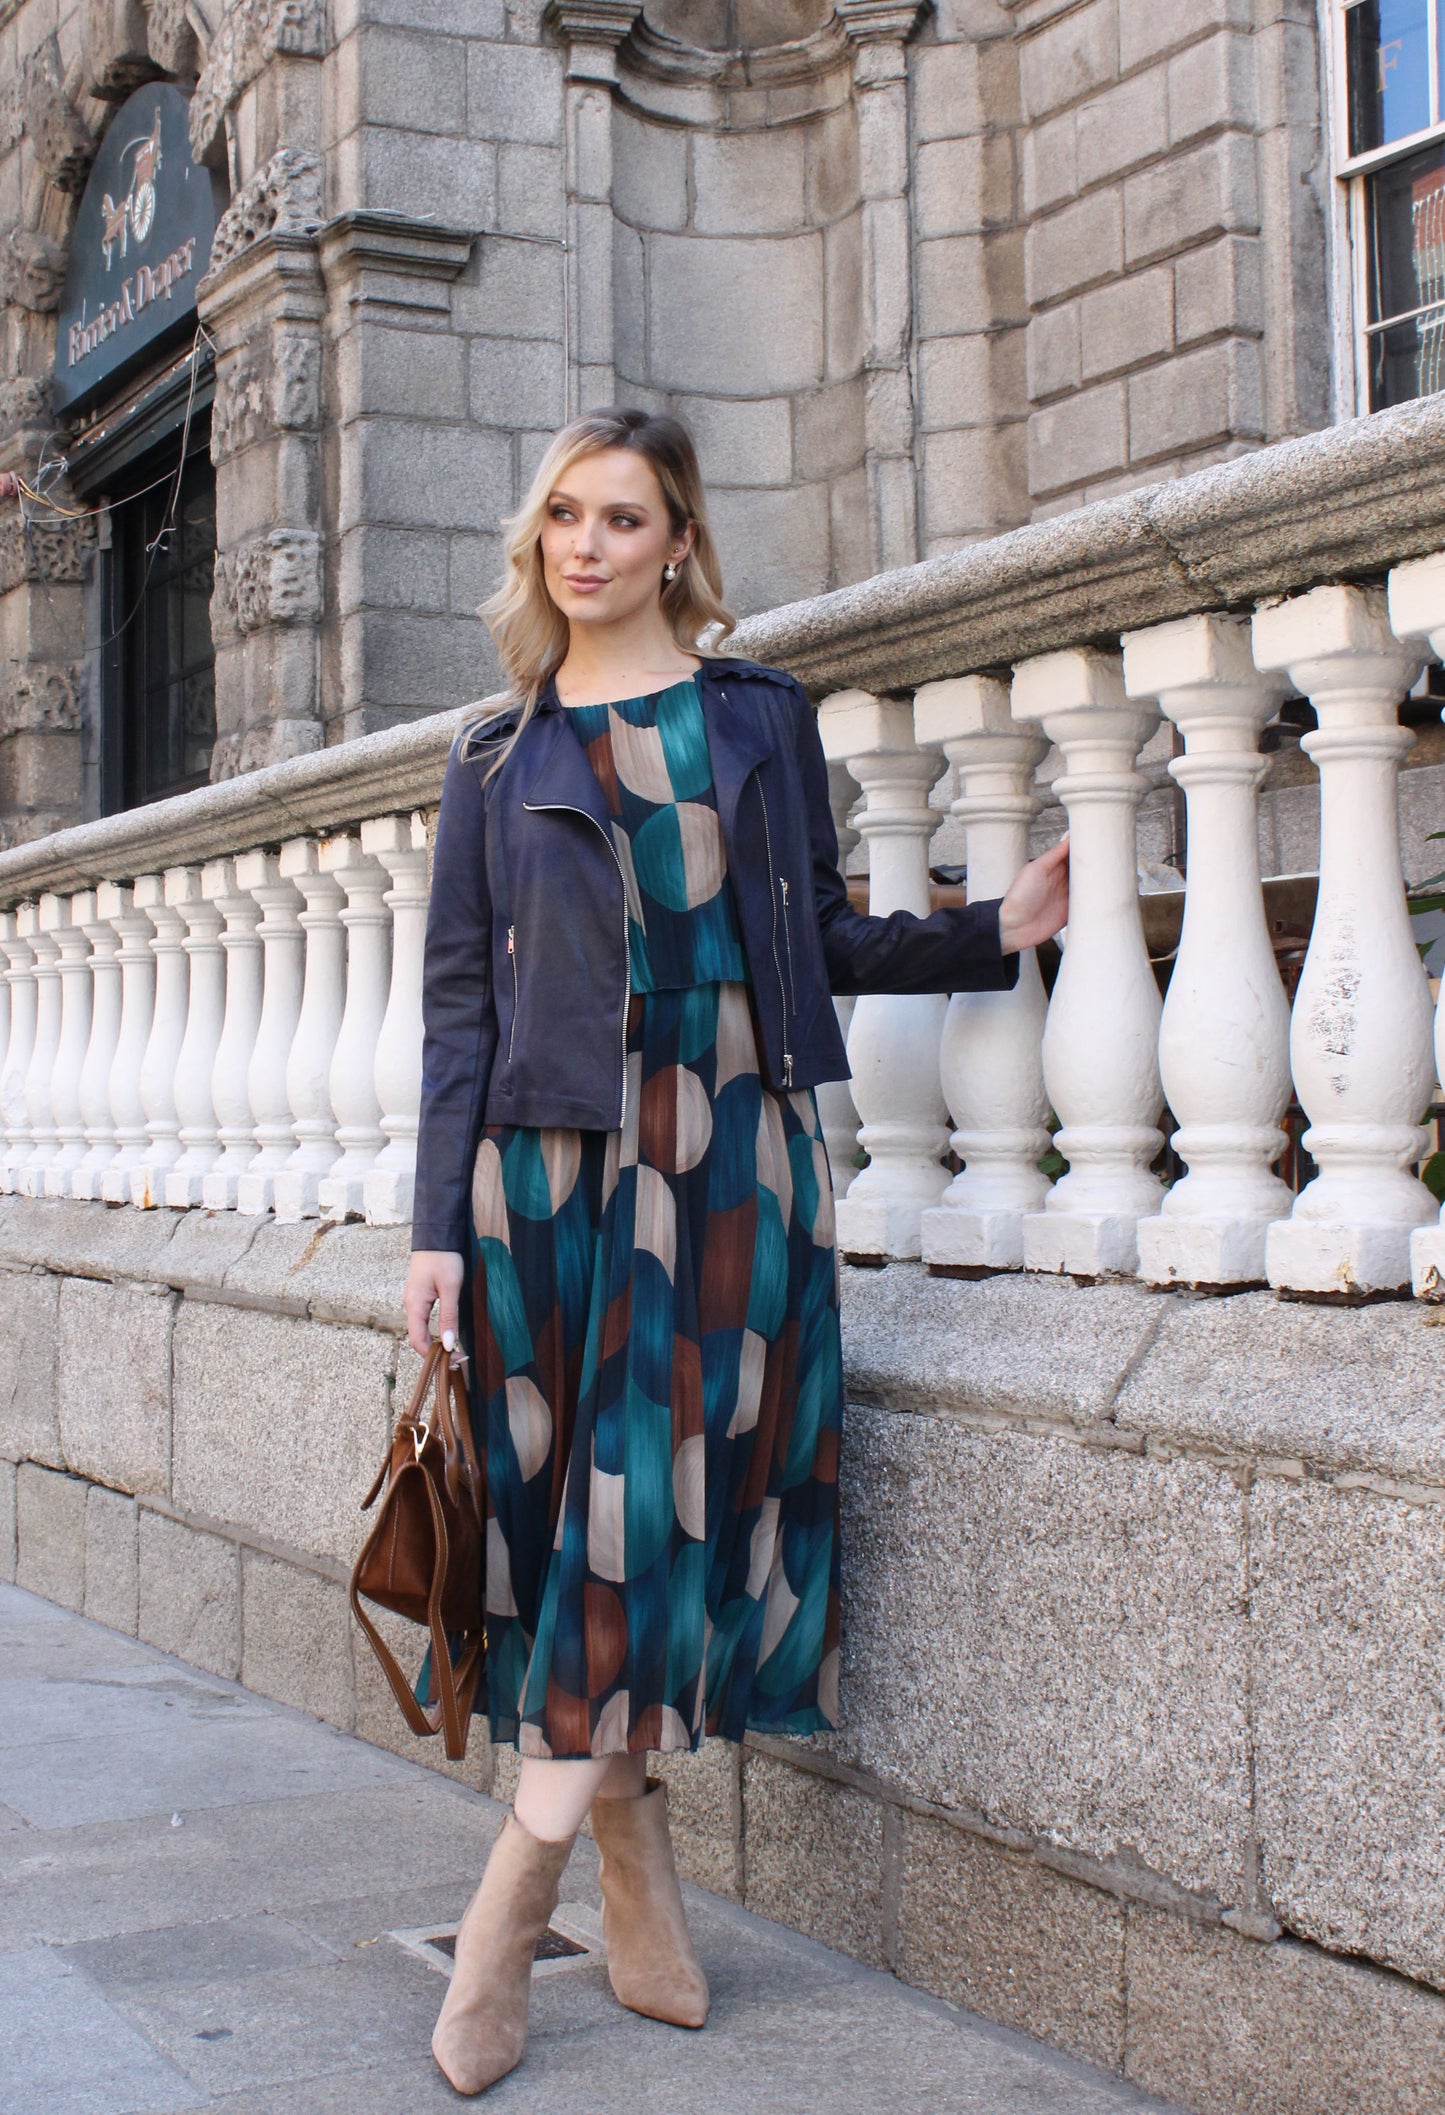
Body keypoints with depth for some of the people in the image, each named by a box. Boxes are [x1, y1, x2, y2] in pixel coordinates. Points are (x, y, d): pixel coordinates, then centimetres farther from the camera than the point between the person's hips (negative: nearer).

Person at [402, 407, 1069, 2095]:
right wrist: (437, 1224, -1)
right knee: (563, 1495, 0)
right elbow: (458, 996, 6)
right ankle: (638, 1884, 13)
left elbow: (821, 939, 15)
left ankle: (512, 1904, 2)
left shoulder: (760, 716, 11)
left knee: (666, 1491, -6)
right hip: (553, 1151, 0)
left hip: (730, 1150, 0)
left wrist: (992, 930, 1)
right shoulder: (497, 757, 10)